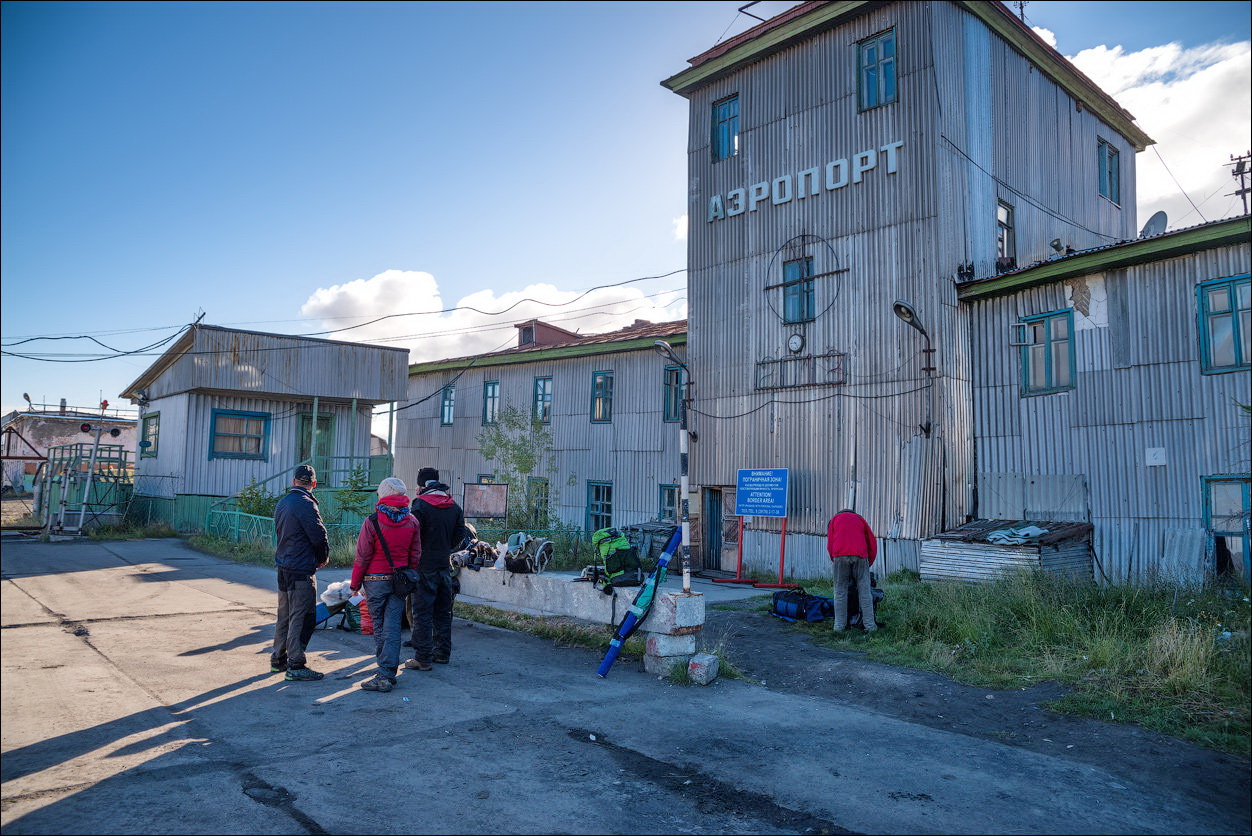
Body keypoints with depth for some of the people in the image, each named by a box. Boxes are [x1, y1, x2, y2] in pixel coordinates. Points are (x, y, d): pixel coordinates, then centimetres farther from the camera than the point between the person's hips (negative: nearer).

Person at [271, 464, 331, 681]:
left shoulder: (281, 503, 12)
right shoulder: (305, 504, -17)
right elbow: (318, 535, -18)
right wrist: (324, 557, 2)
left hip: (284, 566, 9)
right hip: (302, 570, -9)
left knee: (285, 614, 18)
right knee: (302, 617, -4)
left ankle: (278, 659, 28)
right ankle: (295, 666, -2)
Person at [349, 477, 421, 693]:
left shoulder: (372, 521, -11)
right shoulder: (411, 522, 1)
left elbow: (362, 557, -8)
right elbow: (415, 556, 6)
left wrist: (354, 584, 2)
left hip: (376, 580, -3)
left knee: (379, 627, 8)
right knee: (392, 628, 3)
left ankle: (385, 673, 13)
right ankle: (387, 675, 2)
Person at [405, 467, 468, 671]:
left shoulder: (421, 504, -11)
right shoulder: (454, 506, 7)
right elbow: (461, 535, 11)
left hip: (425, 566, -6)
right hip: (445, 566, 6)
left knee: (422, 614, -1)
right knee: (443, 612, 15)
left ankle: (423, 659, 1)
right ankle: (443, 654, 22)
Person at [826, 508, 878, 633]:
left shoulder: (835, 519, 26)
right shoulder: (860, 519, 28)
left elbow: (830, 544, 16)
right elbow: (872, 543, 24)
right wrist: (869, 563, 30)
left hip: (840, 555, -1)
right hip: (860, 556, 1)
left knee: (840, 591, 6)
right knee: (864, 590, 5)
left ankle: (839, 625, 3)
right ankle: (870, 625, 3)